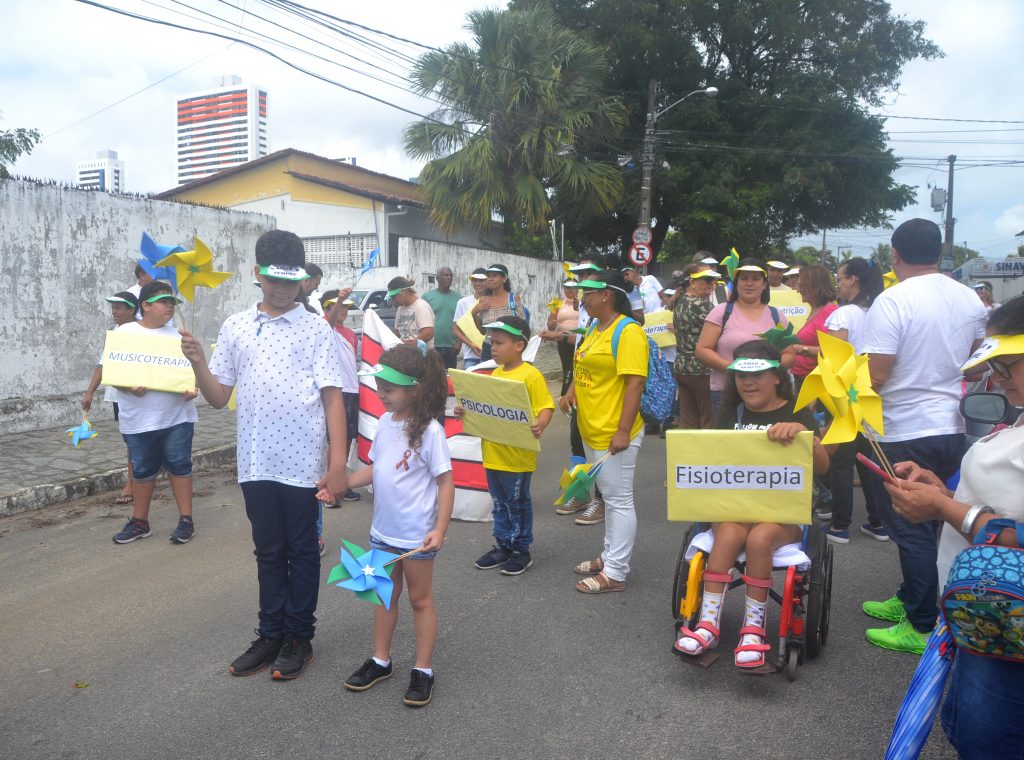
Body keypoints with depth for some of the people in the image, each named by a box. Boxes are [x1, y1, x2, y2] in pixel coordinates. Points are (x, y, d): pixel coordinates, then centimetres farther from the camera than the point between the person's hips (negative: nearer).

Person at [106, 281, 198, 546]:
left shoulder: (177, 335, 7)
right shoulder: (124, 332, 0)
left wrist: (192, 389, -14)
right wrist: (129, 387, -19)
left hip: (177, 416, 1)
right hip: (138, 419, 0)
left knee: (179, 465, 4)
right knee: (142, 470, 11)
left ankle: (186, 520, 12)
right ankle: (139, 522, 25)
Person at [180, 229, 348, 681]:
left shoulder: (317, 330, -3)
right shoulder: (235, 327, 6)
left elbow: (333, 398, -5)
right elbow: (218, 397, 8)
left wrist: (337, 465, -11)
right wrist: (197, 363, -12)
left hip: (303, 464, -3)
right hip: (256, 463, 3)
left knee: (301, 551, 11)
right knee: (268, 552, 16)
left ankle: (299, 638, 26)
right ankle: (270, 635, 31)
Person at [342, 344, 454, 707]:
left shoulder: (429, 431, -19)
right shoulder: (384, 424, 2)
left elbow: (445, 482, -17)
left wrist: (440, 528, -22)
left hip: (417, 535, -6)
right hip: (383, 529, 7)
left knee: (420, 599, 10)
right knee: (385, 595, 19)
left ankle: (423, 671, 23)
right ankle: (380, 661, 35)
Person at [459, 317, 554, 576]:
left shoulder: (530, 374, -14)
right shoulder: (496, 373, 9)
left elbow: (546, 407, -17)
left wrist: (540, 425, -35)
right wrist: (465, 411, 3)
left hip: (517, 455, -7)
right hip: (492, 453, 7)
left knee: (518, 503, 7)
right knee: (500, 503, 18)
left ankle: (521, 551, 22)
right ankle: (503, 546, 32)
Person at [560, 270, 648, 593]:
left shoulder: (627, 331, -16)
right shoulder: (594, 328, 12)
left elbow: (635, 383, -21)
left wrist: (623, 431, -24)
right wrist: (572, 390, 6)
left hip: (614, 434, -9)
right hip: (591, 430, 9)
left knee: (619, 501, 1)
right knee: (609, 498, 19)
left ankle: (615, 573, 9)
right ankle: (610, 556, 32)